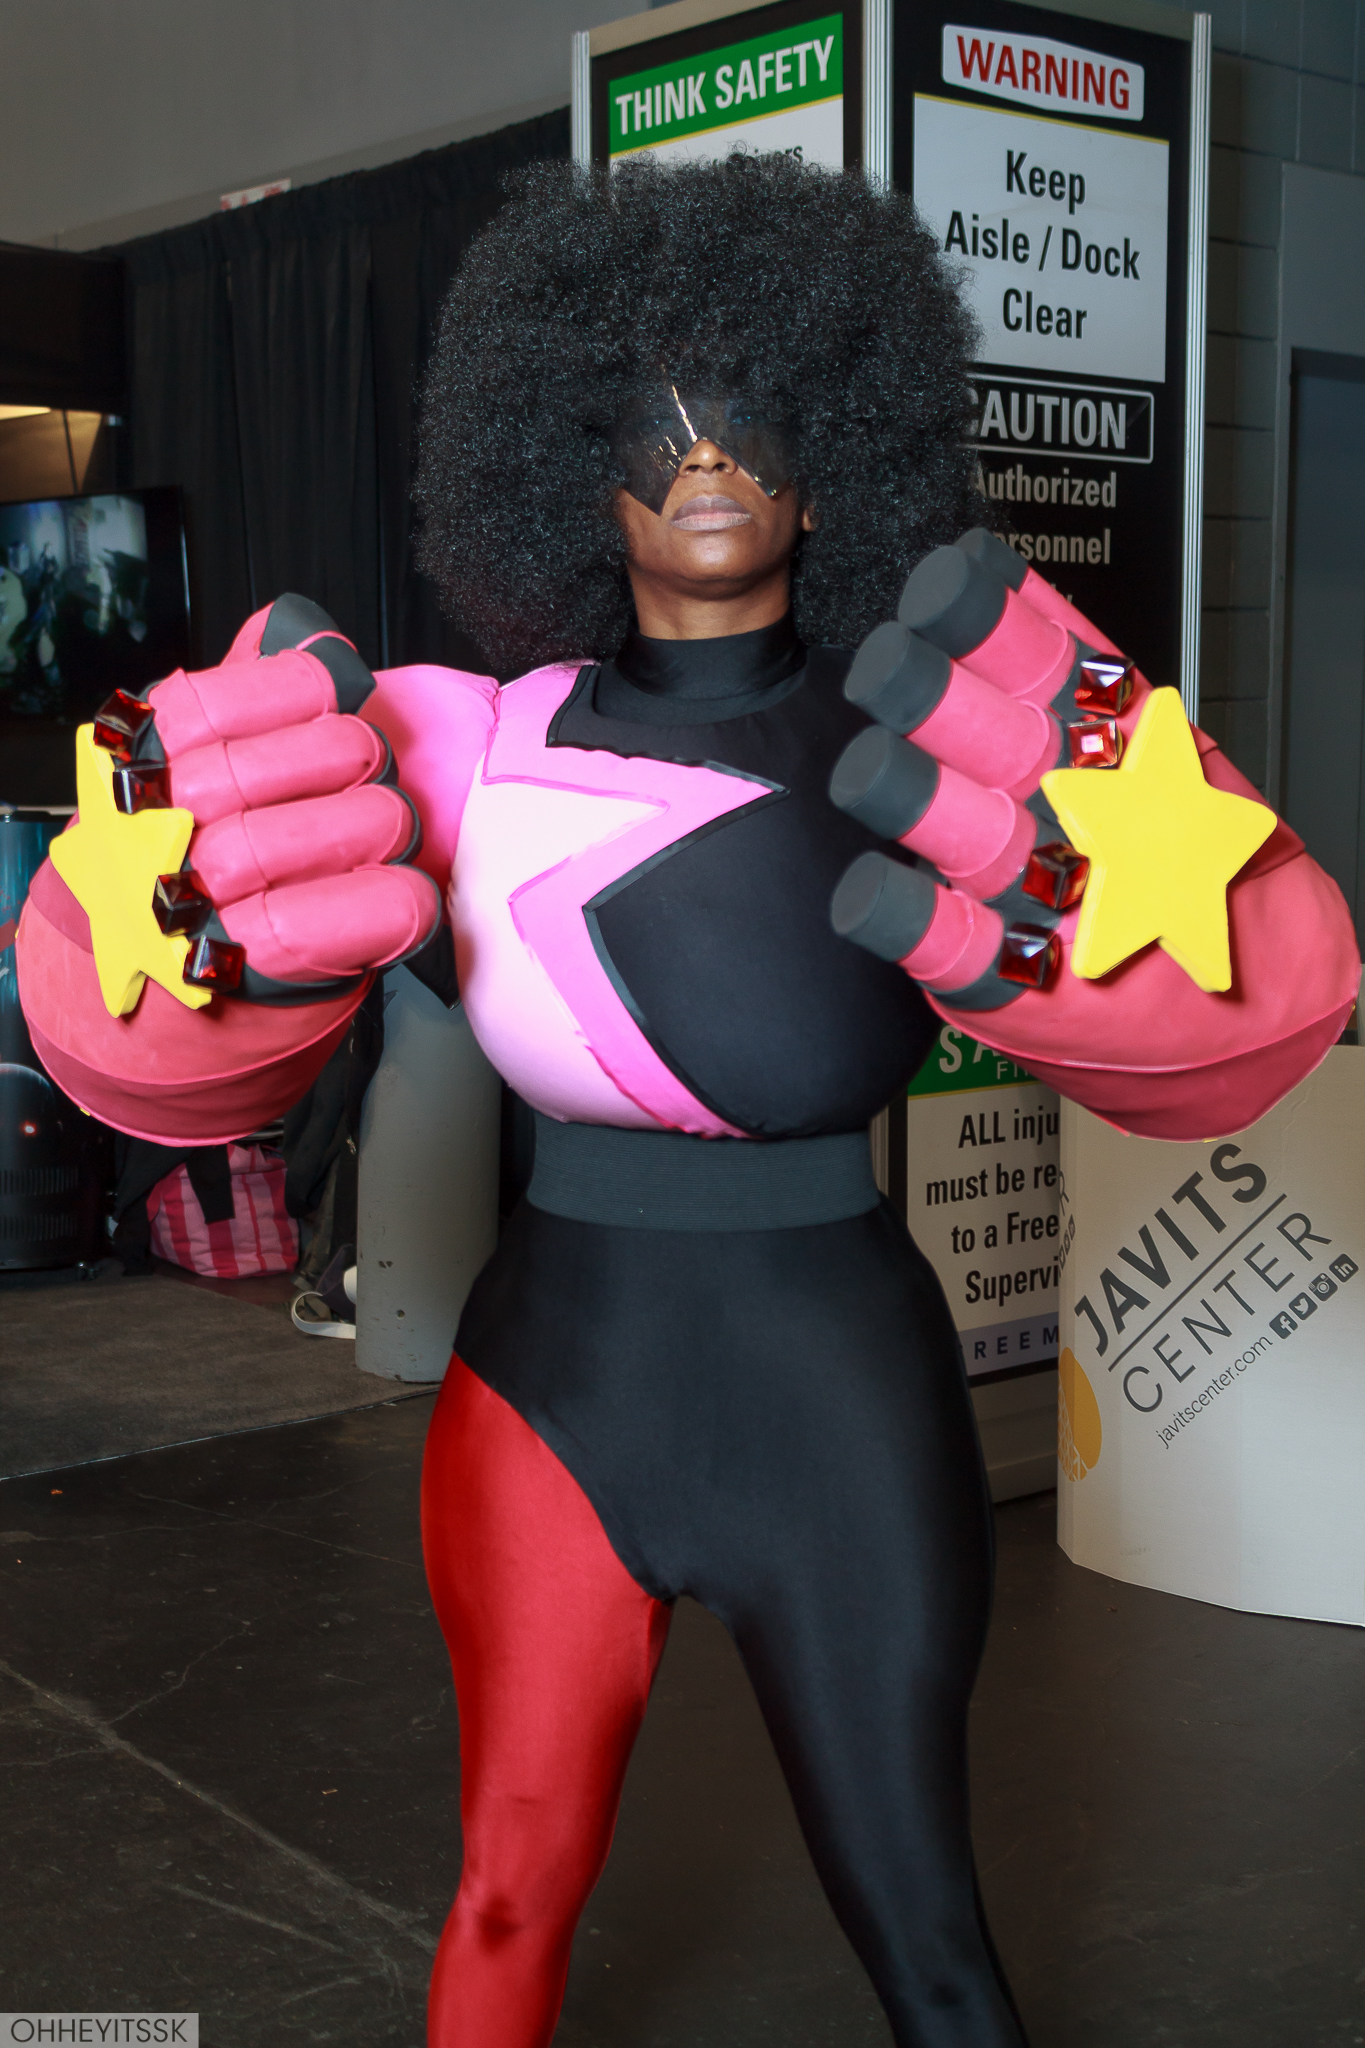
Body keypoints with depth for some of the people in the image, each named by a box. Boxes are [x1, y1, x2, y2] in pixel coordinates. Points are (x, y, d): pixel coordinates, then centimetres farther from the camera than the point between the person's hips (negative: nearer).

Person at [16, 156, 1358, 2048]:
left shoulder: (918, 747, -11)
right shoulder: (478, 749, -7)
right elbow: (156, 1039, -8)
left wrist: (1072, 874, -39)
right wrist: (215, 911, -31)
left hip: (841, 1412, -1)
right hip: (556, 1388, 2)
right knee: (515, 1894, 15)